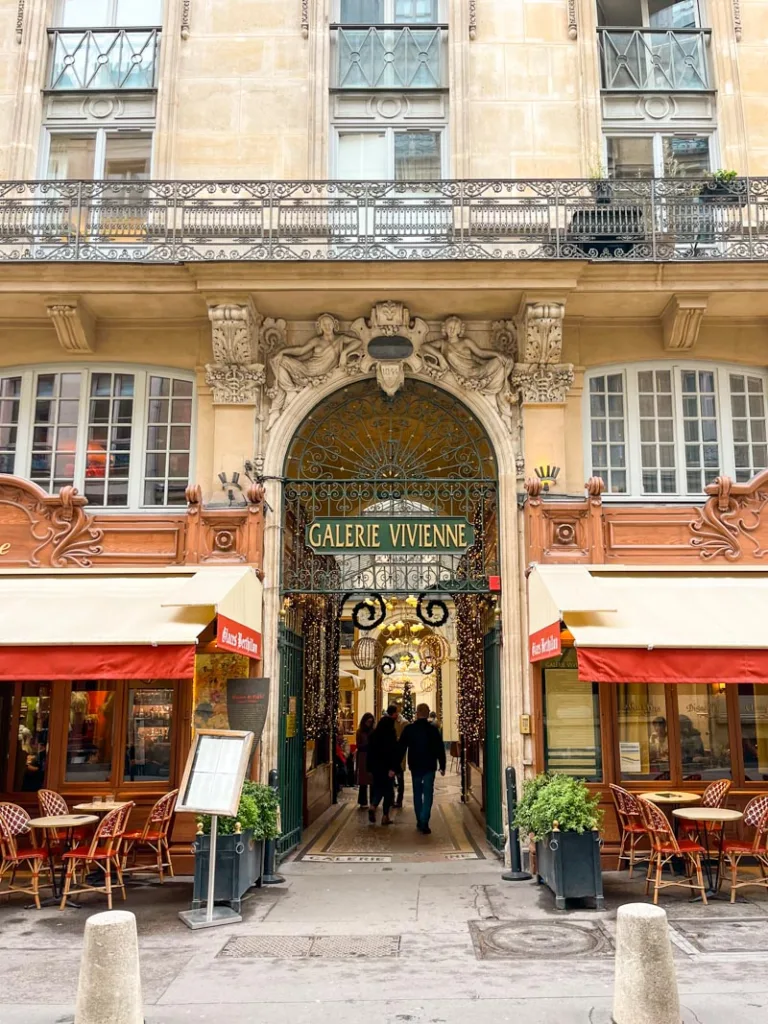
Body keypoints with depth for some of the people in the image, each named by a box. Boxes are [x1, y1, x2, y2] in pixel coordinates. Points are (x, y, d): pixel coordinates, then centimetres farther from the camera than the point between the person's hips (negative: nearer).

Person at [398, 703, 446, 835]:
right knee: (428, 794, 0)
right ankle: (424, 823, -12)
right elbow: (440, 749, -3)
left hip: (415, 767, 2)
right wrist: (442, 766, 6)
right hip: (429, 767, -2)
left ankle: (420, 822, 21)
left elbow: (401, 749, -2)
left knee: (417, 794, 16)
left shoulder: (408, 729, -4)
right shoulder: (434, 730, -7)